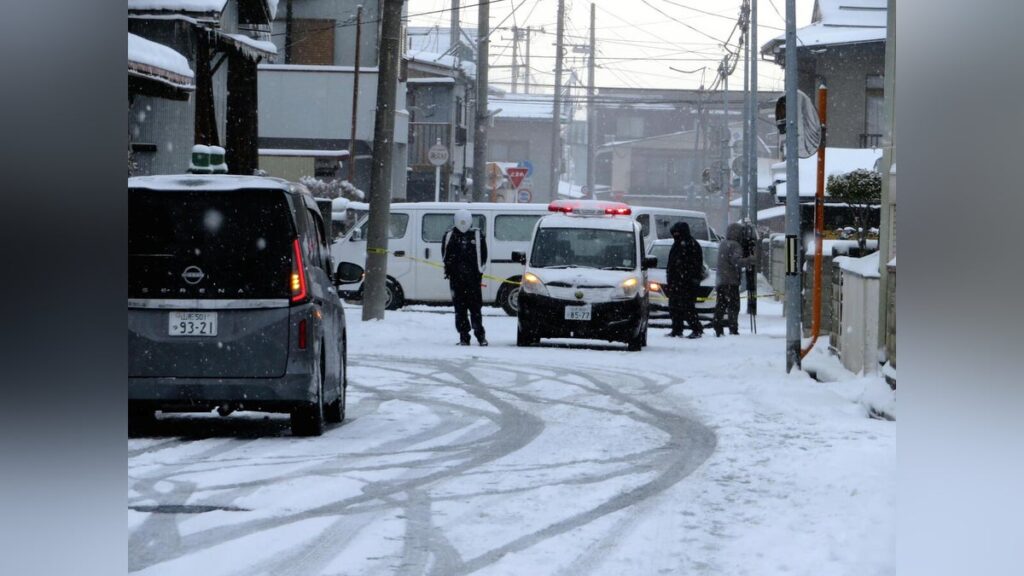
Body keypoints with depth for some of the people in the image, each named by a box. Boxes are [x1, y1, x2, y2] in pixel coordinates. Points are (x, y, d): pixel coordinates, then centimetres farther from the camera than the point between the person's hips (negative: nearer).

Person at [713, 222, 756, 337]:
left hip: (719, 281, 8)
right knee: (733, 306, -5)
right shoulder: (735, 245, -11)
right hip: (731, 281, -8)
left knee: (720, 306, 10)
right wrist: (748, 261, -30)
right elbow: (736, 261, -22)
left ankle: (718, 329, 7)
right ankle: (733, 329, -11)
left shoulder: (722, 244, 16)